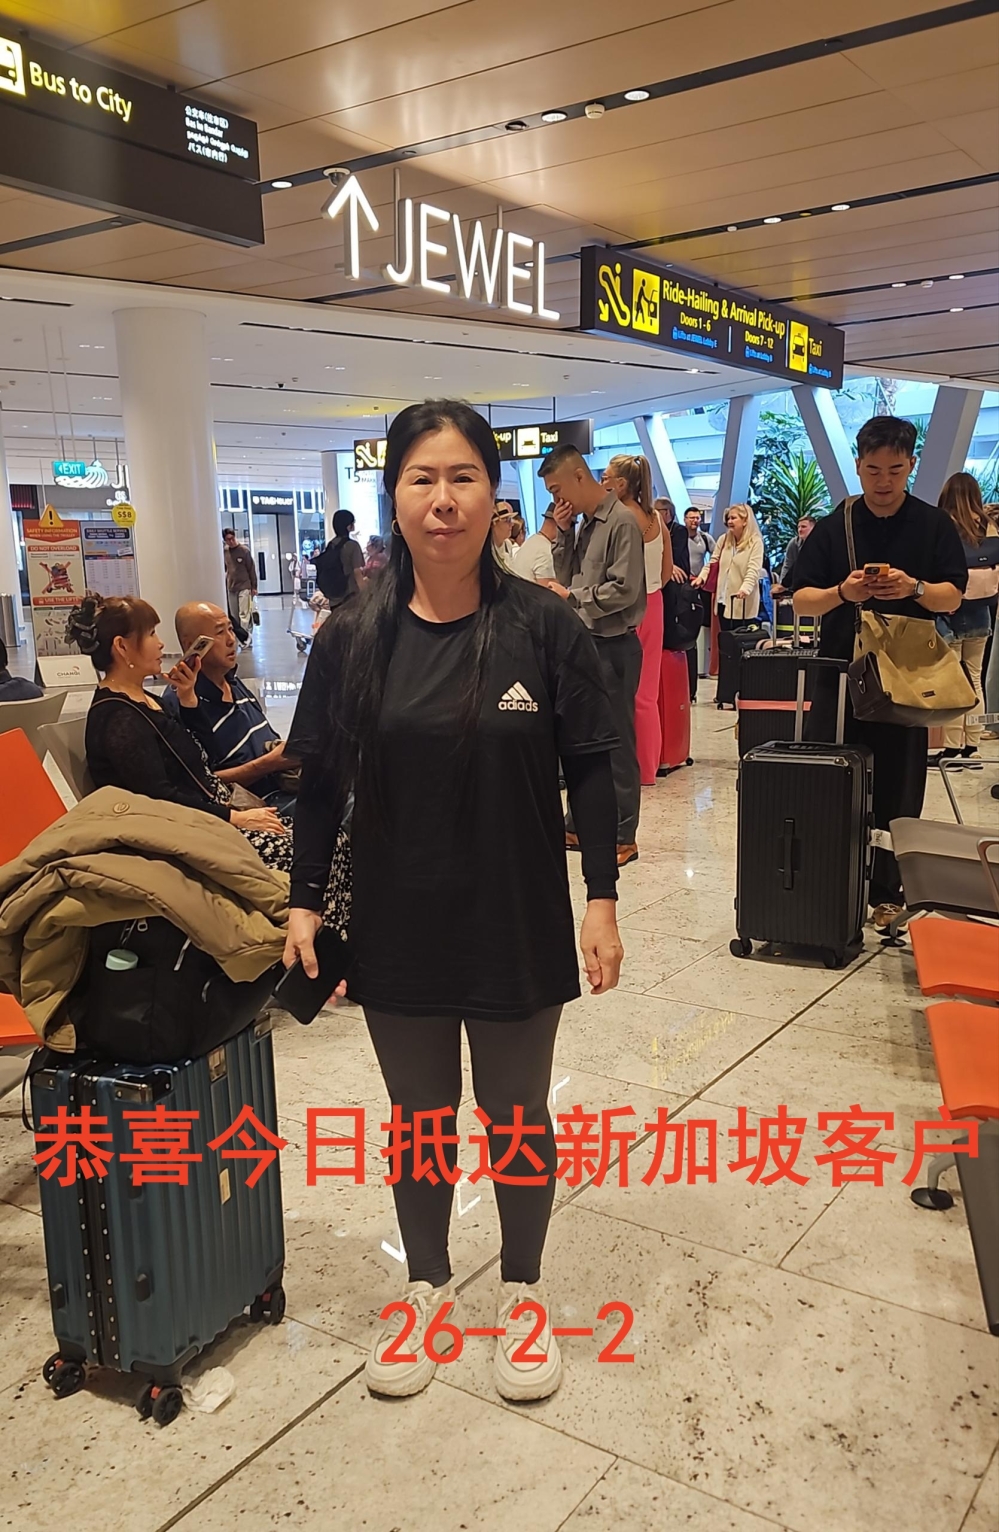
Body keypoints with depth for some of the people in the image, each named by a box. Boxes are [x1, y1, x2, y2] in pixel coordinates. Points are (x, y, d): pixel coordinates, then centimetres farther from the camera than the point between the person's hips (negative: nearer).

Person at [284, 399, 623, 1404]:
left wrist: (601, 897, -6)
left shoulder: (544, 628, -10)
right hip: (398, 931, 2)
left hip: (517, 925, -1)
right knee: (418, 1121, 19)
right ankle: (426, 1288, 43)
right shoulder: (352, 639, -4)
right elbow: (320, 783, 2)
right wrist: (303, 902, 0)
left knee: (517, 1119, 17)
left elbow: (589, 770, -5)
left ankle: (522, 1292, 41)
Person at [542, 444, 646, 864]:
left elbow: (624, 590, -19)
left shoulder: (621, 522, -13)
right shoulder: (584, 523, 12)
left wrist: (571, 596, -12)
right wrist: (564, 534, 4)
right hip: (584, 643, 9)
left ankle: (622, 837, 8)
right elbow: (566, 576, 17)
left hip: (613, 646, -9)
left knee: (617, 743, -1)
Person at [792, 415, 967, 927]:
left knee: (897, 793, 5)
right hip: (839, 673, 0)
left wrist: (914, 588, -20)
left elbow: (953, 597, 0)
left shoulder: (935, 525, 4)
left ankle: (886, 894, 15)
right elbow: (802, 599, 0)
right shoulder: (833, 527, 4)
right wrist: (843, 593, -20)